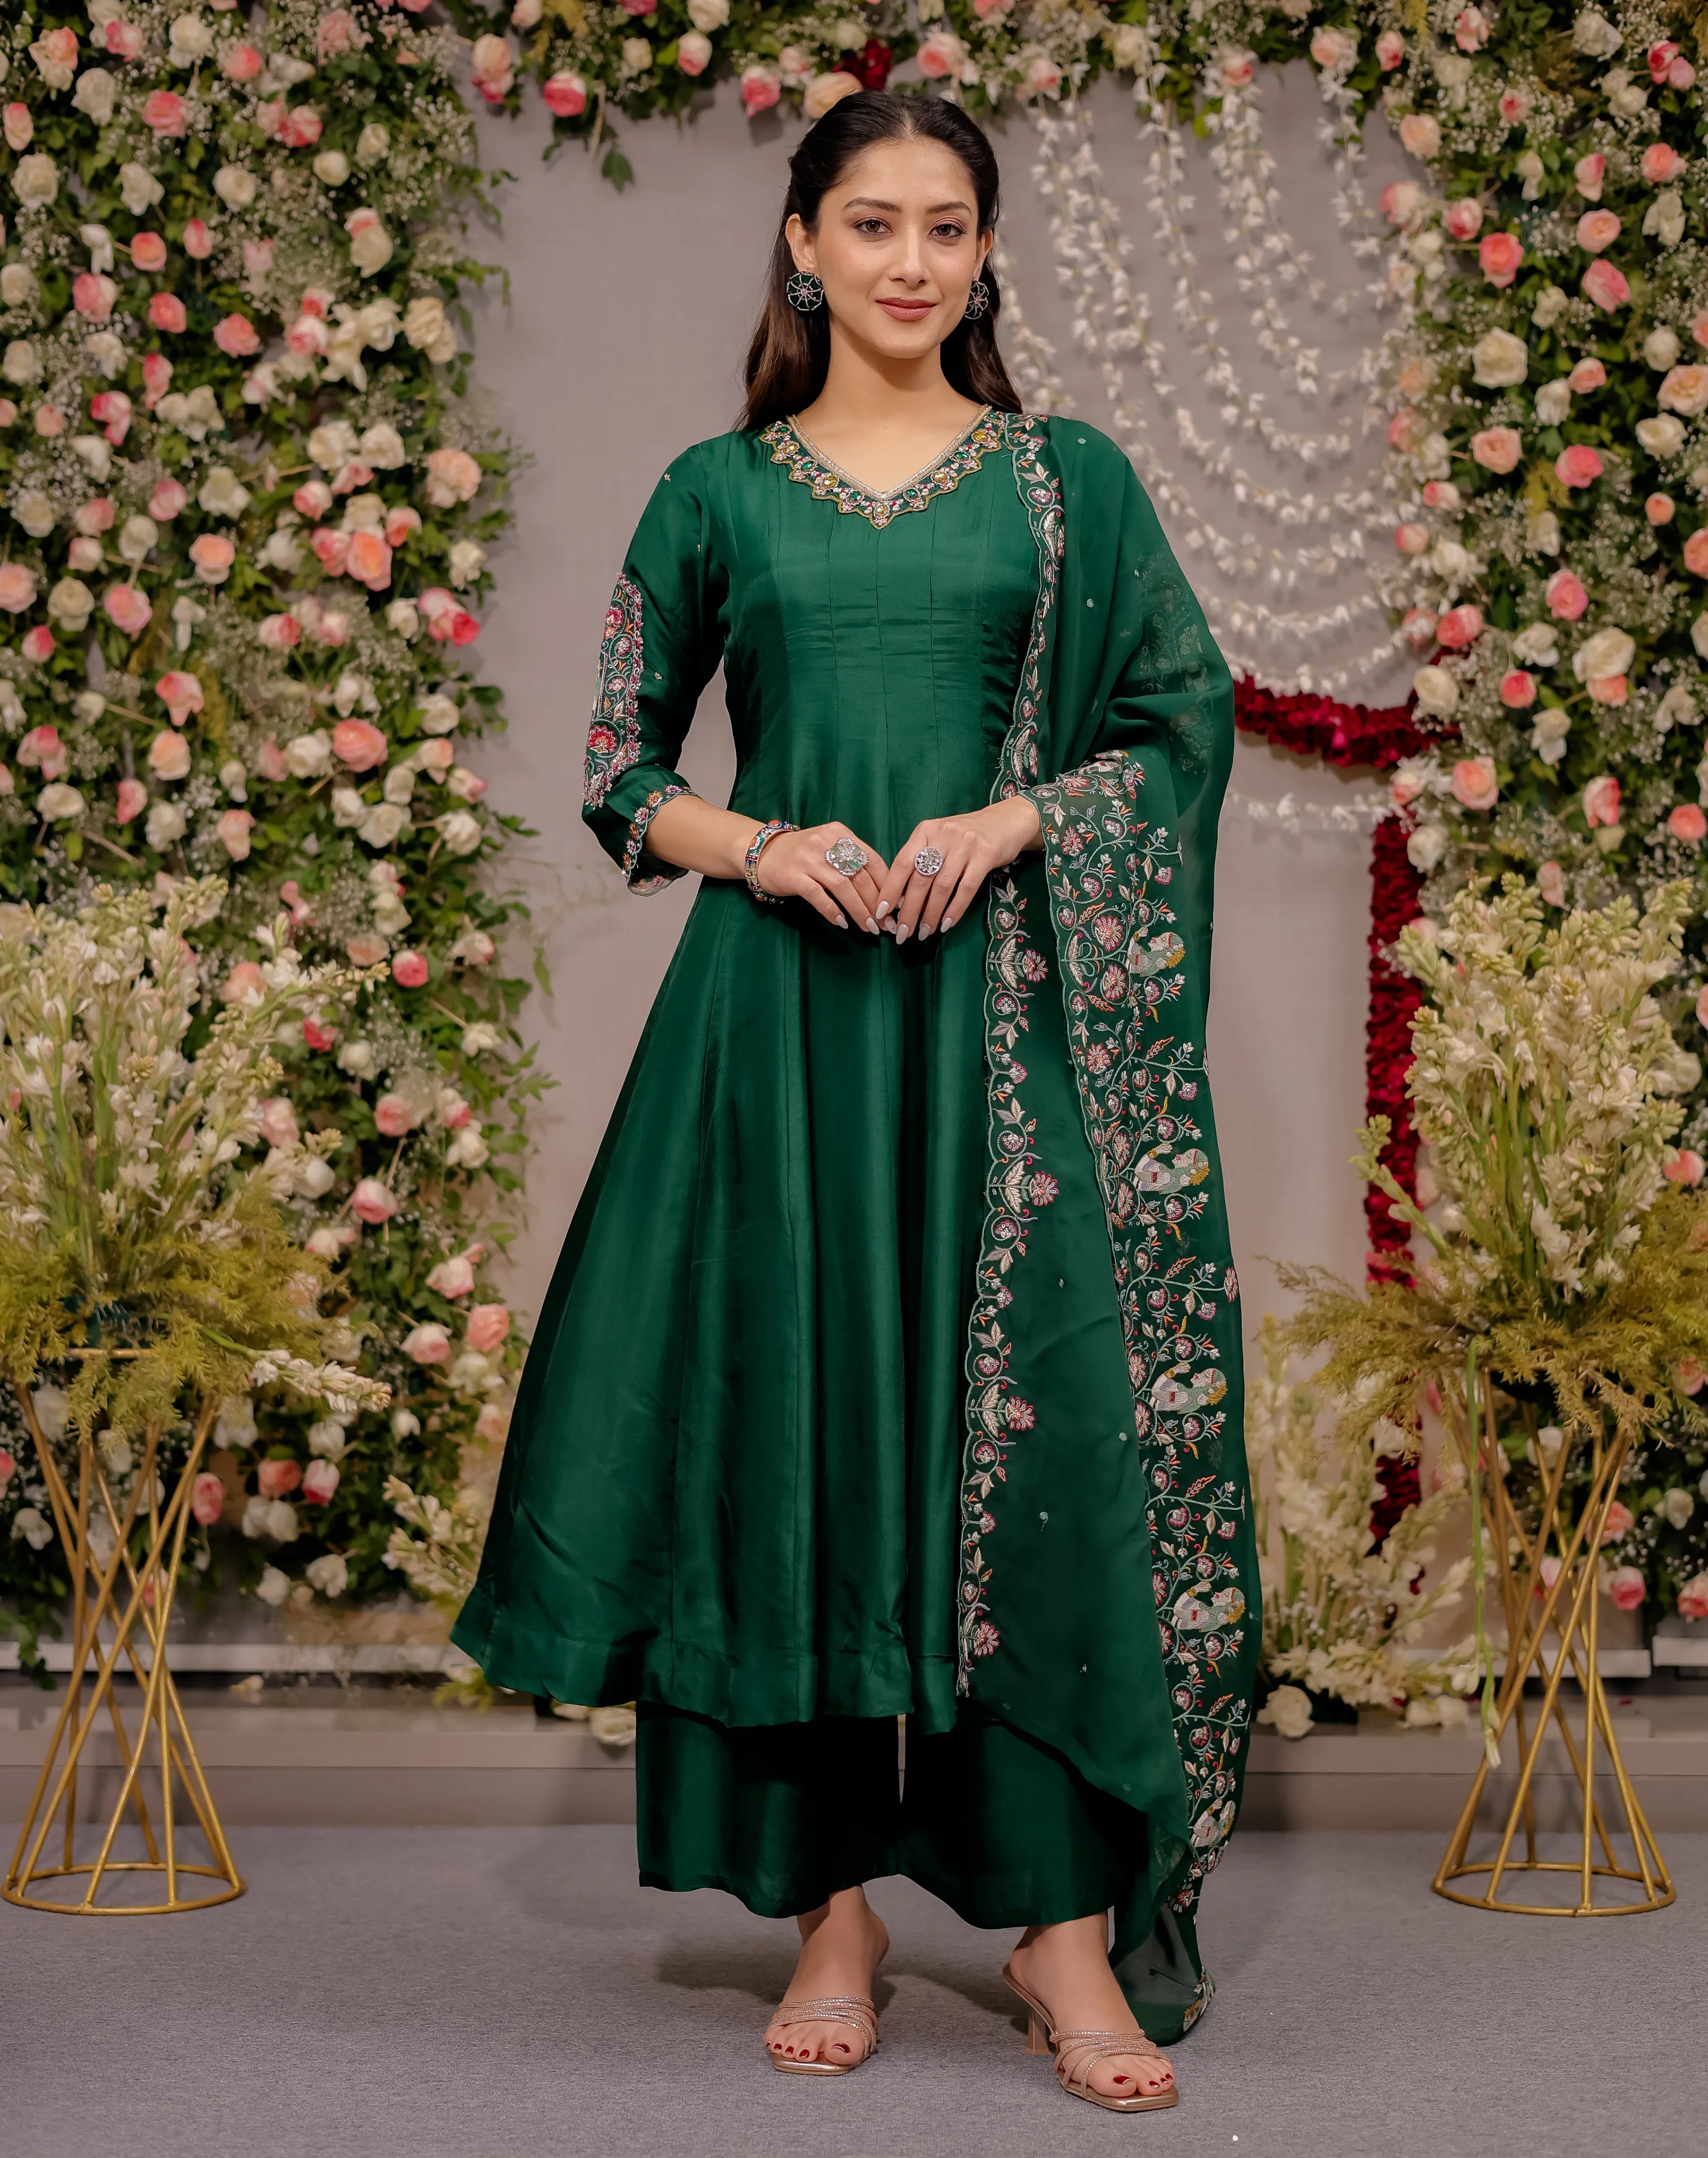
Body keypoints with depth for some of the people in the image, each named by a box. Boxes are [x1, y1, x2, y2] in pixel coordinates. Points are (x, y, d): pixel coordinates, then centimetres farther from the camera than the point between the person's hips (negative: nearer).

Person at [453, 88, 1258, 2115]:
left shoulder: (1072, 479, 8)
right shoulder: (718, 493, 10)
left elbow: (1189, 718, 7)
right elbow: (621, 767, 11)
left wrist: (1010, 820, -9)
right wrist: (760, 844, -9)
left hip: (1011, 1005, -1)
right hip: (781, 1009, 1)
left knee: (1035, 1429, -5)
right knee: (792, 1420, 1)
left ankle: (1067, 1916, 2)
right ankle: (829, 1905, 12)